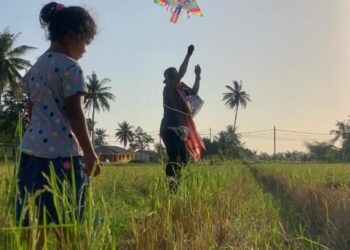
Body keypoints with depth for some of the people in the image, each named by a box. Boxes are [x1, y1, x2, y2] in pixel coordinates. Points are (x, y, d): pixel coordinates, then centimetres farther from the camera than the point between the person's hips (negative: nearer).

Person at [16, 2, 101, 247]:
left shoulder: (36, 67, 15)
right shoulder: (70, 67, -9)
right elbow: (74, 114, -13)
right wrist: (90, 154, -8)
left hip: (32, 149, 8)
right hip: (62, 153, -8)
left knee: (32, 224, 9)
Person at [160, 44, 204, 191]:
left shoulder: (180, 89, 14)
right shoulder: (168, 89, -8)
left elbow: (194, 92, 29)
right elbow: (181, 74, -21)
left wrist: (198, 76, 16)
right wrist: (189, 54, -18)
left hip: (179, 131, 9)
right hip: (170, 130, -9)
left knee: (182, 160, 8)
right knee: (174, 160, -19)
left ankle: (176, 188, 13)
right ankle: (171, 189, -19)